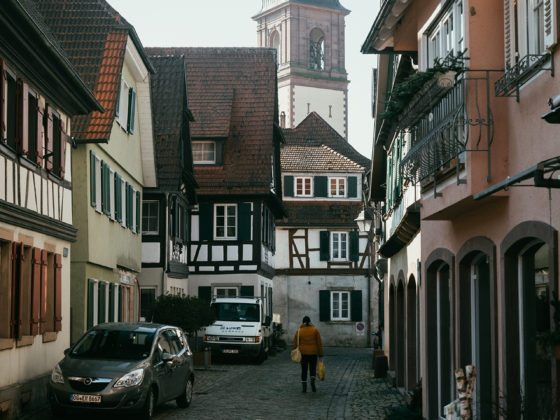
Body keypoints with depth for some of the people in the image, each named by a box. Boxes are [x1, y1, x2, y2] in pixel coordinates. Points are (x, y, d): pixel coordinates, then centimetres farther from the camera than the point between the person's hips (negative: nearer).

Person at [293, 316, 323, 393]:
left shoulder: (299, 331, 0)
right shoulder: (315, 330, 0)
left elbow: (295, 344, 2)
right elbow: (319, 343, -1)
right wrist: (320, 355, 4)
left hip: (303, 353, 0)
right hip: (313, 353, 0)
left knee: (304, 370, 9)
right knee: (312, 369, 11)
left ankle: (304, 387, 4)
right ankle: (312, 381, -15)